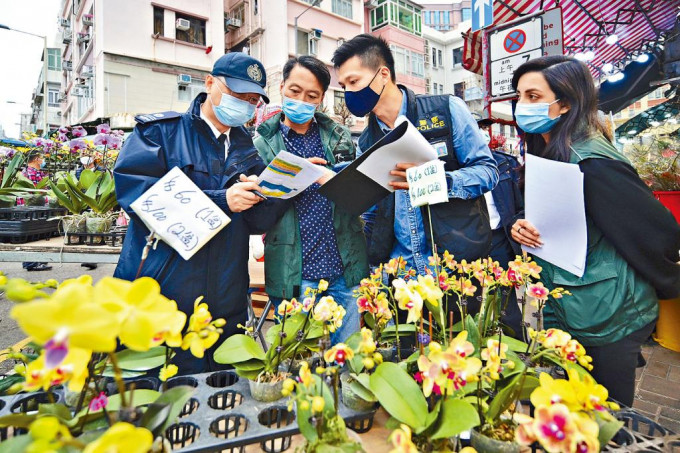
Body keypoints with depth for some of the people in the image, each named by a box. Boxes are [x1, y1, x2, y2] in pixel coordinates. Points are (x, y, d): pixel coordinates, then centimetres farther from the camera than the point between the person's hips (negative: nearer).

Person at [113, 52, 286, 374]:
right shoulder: (160, 131, 1)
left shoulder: (249, 149, 10)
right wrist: (220, 201, -21)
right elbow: (132, 188, -17)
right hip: (156, 300, -3)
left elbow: (259, 222, 1)